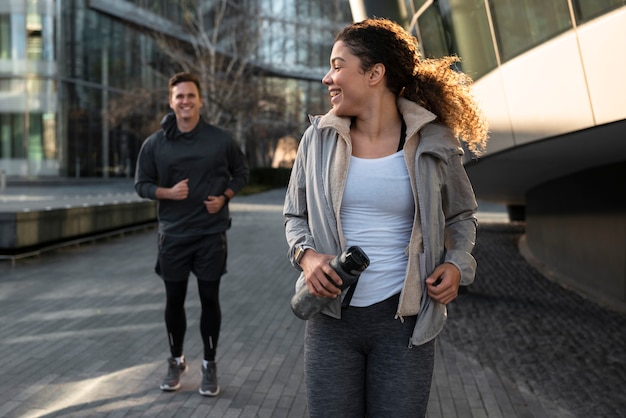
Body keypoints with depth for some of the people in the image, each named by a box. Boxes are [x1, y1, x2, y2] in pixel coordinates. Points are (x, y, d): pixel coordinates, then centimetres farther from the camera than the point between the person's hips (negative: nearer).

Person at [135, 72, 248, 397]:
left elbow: (241, 173, 9)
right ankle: (176, 361, 30)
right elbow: (141, 184, 4)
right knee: (174, 299, 10)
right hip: (173, 235, 1)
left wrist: (224, 197, -8)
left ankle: (209, 366, 19)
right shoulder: (154, 144, -1)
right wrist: (168, 193, -15)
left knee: (209, 299, 4)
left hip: (211, 234, -1)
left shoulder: (221, 139, -2)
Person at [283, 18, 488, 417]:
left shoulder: (432, 144, -2)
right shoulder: (319, 137, 2)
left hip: (403, 318, -1)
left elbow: (462, 216, 12)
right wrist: (305, 255, -9)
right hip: (332, 314, 2)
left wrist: (456, 264, -7)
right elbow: (295, 215, 12)